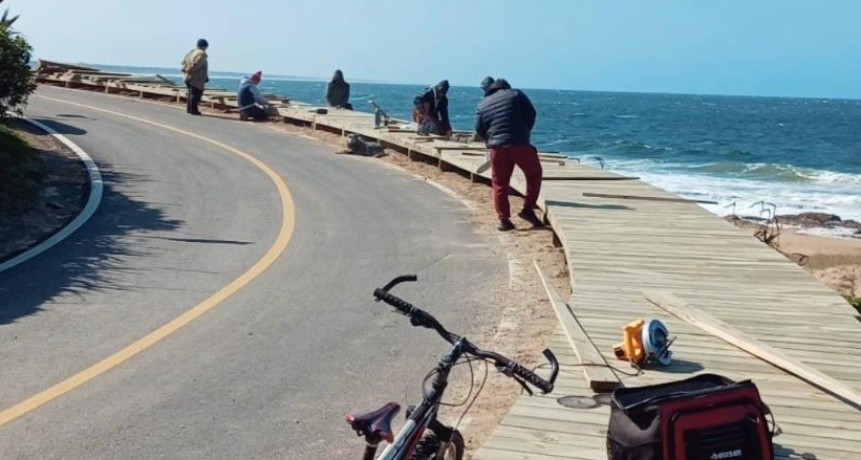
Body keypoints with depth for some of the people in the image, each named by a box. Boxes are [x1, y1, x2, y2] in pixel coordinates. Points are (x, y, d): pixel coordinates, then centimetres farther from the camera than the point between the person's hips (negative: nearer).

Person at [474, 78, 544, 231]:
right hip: (520, 145, -2)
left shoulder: (482, 105, 12)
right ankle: (528, 209, 12)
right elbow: (531, 113, 3)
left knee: (499, 184, 10)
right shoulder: (515, 95, 5)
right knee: (534, 174, 17)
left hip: (497, 148, 2)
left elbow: (479, 130, 12)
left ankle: (504, 219, 9)